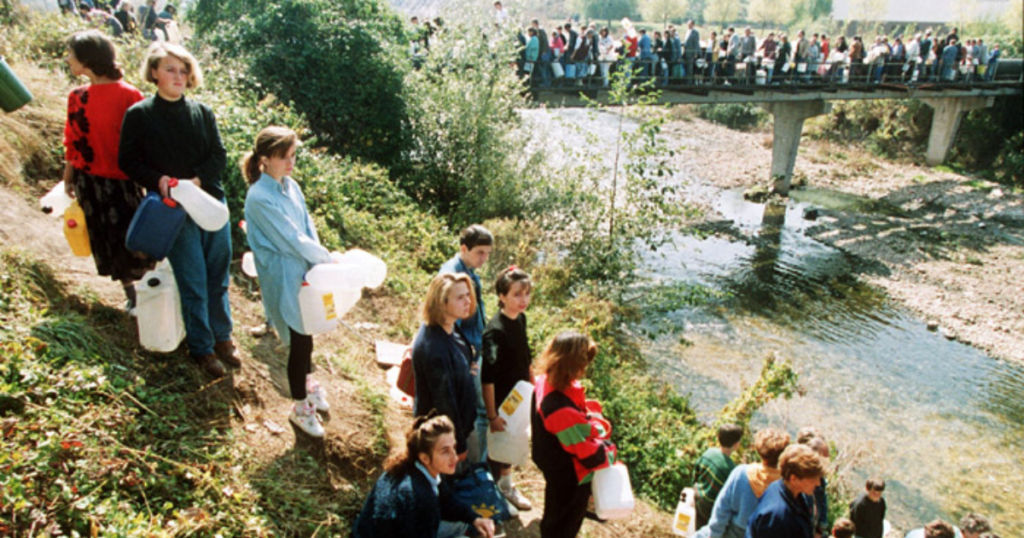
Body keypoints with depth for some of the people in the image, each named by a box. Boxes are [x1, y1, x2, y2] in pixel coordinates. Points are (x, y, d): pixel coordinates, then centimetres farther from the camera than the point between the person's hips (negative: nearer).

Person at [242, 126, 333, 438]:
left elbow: (308, 227, 5)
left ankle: (307, 381, 49)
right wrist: (327, 259, -12)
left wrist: (316, 260, -8)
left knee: (305, 333, 24)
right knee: (299, 341, 4)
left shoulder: (290, 186, 2)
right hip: (283, 279, -7)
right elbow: (292, 239, -21)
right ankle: (300, 407, 24)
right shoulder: (260, 198, -22)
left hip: (304, 272, 7)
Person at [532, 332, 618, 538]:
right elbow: (588, 452, -29)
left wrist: (596, 424, -8)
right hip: (569, 476, -8)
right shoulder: (562, 411, -43)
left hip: (554, 460, 8)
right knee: (563, 521, 21)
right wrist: (610, 453, -11)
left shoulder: (547, 381, -16)